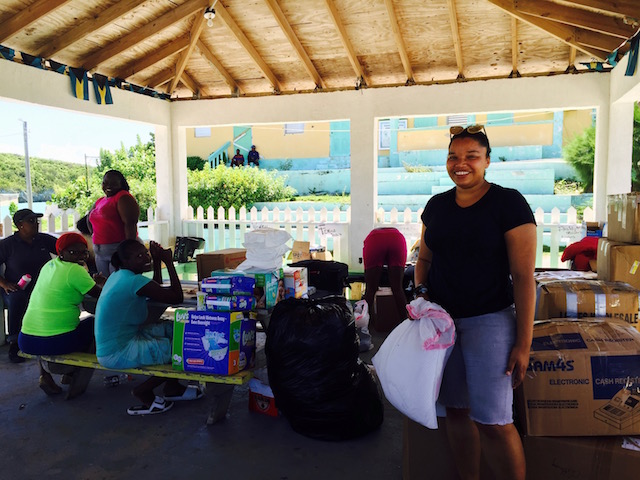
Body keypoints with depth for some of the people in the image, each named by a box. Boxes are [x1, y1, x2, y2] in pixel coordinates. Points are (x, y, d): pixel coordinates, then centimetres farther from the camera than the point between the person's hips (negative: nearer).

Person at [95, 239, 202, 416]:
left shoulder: (119, 275, 8)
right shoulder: (134, 281, -23)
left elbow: (158, 291, 19)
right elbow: (177, 297, -21)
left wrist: (157, 261, 12)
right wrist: (168, 262, -14)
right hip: (117, 354, -10)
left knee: (174, 328, 11)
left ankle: (172, 387, 22)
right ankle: (143, 392, 8)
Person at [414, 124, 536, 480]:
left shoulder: (508, 203, -9)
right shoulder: (436, 205, 7)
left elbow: (523, 275, -12)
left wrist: (523, 343, -14)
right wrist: (421, 290, -3)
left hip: (489, 320, -5)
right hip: (442, 318, 5)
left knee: (493, 421, -5)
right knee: (456, 409, 12)